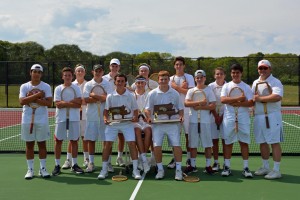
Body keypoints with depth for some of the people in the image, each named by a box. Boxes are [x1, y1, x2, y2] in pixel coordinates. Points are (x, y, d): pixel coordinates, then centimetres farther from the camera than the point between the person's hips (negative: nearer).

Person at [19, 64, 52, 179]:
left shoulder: (46, 87, 0)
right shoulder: (24, 86, 3)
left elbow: (49, 102, -11)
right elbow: (22, 101, -12)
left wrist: (33, 99, -16)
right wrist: (38, 95, -17)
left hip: (42, 121, -1)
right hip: (27, 120, 1)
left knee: (42, 144, 4)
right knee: (29, 145, 6)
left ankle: (42, 168, 12)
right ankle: (30, 169, 13)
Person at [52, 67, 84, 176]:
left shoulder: (76, 88, 4)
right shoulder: (58, 89, 4)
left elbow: (79, 104, -6)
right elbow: (58, 104, -8)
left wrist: (65, 103, -12)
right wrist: (72, 102, -9)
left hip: (74, 118, 0)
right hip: (61, 118, 0)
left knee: (74, 141, 5)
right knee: (58, 141, 3)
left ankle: (74, 164, 15)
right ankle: (57, 165, 12)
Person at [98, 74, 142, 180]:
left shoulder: (130, 96, 2)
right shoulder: (110, 96, 2)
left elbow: (135, 110, 6)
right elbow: (106, 110, 6)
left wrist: (135, 117, -13)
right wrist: (105, 118, -12)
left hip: (127, 123, 0)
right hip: (112, 123, 1)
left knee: (132, 144, -8)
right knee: (107, 144, -3)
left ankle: (135, 170, 0)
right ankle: (104, 170, 8)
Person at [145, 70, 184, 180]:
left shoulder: (175, 93, 6)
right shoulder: (152, 94, 3)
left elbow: (180, 108, 11)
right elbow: (147, 109, 3)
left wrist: (181, 116, -9)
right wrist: (149, 117, -16)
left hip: (173, 123, 0)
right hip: (157, 123, 0)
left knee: (176, 145, -7)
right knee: (157, 146, -6)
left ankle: (178, 170, 3)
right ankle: (160, 169, 10)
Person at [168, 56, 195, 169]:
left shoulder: (189, 77, 2)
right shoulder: (171, 79, 11)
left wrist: (177, 87, -7)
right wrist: (182, 88, -10)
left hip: (187, 110, -2)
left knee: (188, 134, 2)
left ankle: (189, 158, 12)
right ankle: (174, 158, 13)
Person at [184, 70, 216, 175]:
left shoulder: (209, 90, 4)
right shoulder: (191, 91, 9)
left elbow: (213, 106, -7)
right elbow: (186, 103, -8)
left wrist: (200, 107, -14)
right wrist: (200, 102, -17)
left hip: (205, 121, -2)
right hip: (193, 121, 2)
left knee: (207, 144, 1)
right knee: (193, 144, 6)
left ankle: (208, 166, 10)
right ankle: (192, 165, 15)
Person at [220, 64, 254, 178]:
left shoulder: (246, 87, 6)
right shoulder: (226, 86, 7)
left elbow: (251, 103, -4)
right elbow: (223, 99, -10)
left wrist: (238, 104, -16)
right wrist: (238, 98, -16)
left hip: (243, 119, 0)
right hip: (229, 118, 0)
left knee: (244, 142, 2)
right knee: (228, 143, 4)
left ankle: (246, 168, 8)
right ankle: (227, 167, 12)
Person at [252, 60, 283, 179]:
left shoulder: (275, 82, -6)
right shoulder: (255, 83, 16)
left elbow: (278, 97, -23)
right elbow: (252, 98, 22)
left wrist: (260, 98, -19)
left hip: (272, 116, -7)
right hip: (258, 117, 7)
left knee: (274, 142, -4)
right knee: (262, 143, 11)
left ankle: (276, 170, 1)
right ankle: (265, 167, 23)